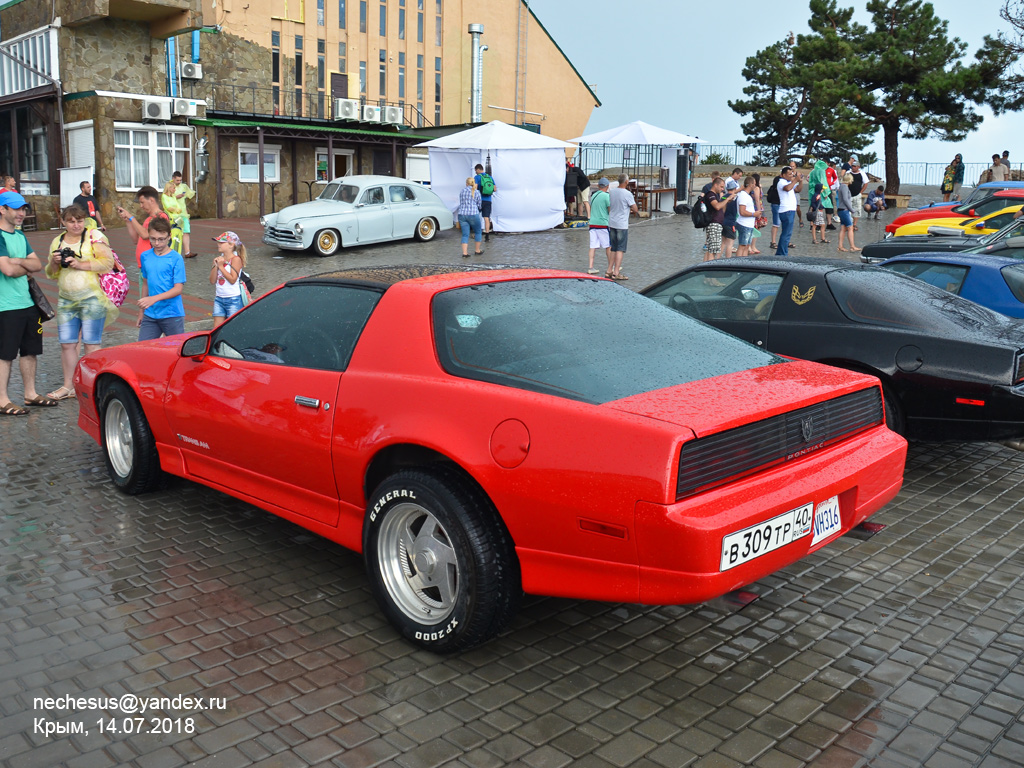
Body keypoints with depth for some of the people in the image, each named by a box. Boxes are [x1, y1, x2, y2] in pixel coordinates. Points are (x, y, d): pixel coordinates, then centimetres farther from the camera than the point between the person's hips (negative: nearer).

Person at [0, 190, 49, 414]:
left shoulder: (20, 235, 14)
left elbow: (37, 264, 9)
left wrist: (18, 262, -9)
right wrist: (26, 268, -4)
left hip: (28, 303, 8)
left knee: (30, 351, 14)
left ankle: (31, 394, 25)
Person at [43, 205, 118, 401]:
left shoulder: (95, 236, -2)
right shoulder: (57, 242, 15)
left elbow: (108, 262, -12)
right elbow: (51, 274, 19)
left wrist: (80, 264, -17)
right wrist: (54, 262, -2)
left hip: (92, 298, -6)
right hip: (66, 300, 6)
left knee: (91, 344, -3)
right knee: (67, 344, 7)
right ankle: (68, 386, 17)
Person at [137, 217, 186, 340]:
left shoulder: (176, 258, -8)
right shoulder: (145, 256, 8)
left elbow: (178, 289, -12)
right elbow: (146, 283, 18)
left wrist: (154, 299, -25)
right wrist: (141, 312, 20)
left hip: (172, 315, -4)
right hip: (150, 315, 4)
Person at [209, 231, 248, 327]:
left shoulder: (236, 259, -8)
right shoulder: (219, 259, 10)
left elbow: (232, 280, -18)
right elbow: (212, 281, 6)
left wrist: (221, 266, -13)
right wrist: (215, 265, -7)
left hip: (233, 299, -6)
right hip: (219, 299, 6)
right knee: (217, 328, 3)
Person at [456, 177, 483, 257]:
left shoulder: (462, 191, 7)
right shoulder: (476, 192, -1)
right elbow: (479, 205, 8)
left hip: (462, 214, 3)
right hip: (473, 214, -3)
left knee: (465, 234, 6)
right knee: (477, 232, 17)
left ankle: (464, 252, -3)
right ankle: (477, 251, 23)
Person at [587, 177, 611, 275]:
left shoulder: (593, 196, 11)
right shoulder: (606, 196, -8)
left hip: (592, 223, 6)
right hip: (603, 224, -6)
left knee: (593, 246, 3)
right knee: (609, 246, 5)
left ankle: (590, 267, -3)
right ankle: (610, 268, 11)